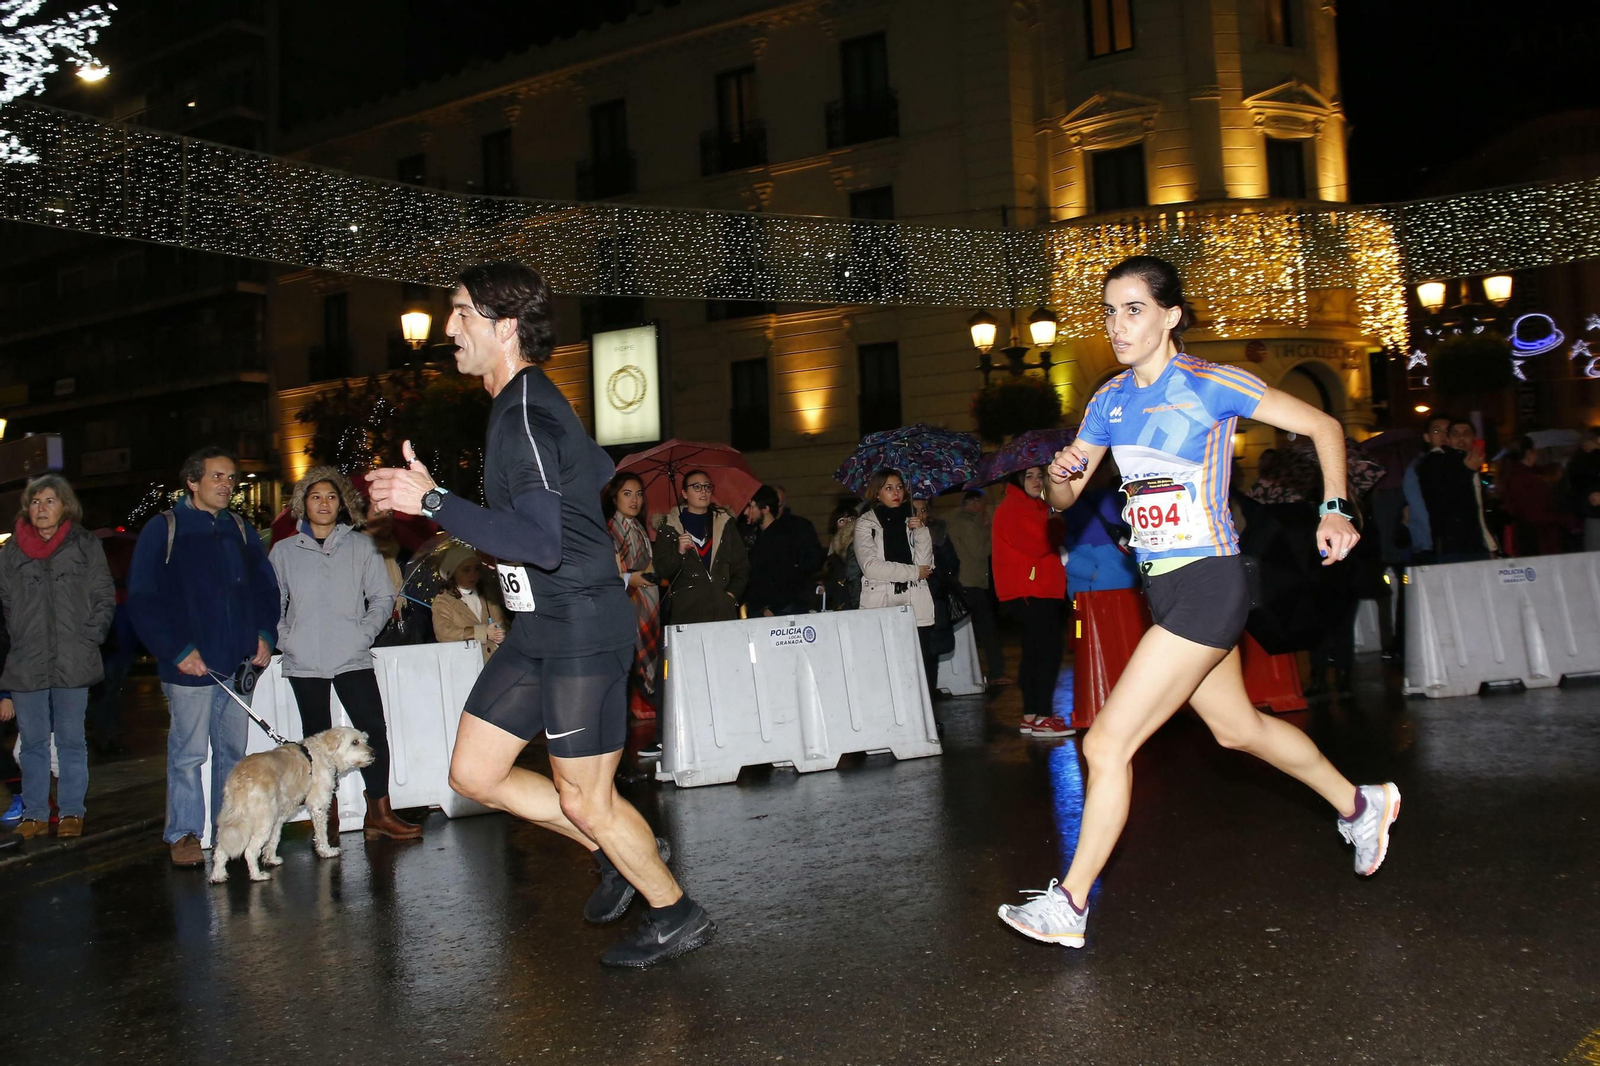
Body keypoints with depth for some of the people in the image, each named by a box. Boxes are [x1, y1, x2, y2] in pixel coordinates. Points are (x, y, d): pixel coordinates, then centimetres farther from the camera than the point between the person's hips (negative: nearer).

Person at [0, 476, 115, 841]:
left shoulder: (86, 546, 4)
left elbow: (105, 600, 5)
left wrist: (87, 639, -5)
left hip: (72, 663, -2)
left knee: (71, 740, 5)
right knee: (33, 742, 8)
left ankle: (72, 812, 14)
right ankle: (34, 814, 17)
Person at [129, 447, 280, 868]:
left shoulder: (241, 531, 14)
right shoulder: (163, 530, -2)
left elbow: (265, 587, 18)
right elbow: (143, 600, -7)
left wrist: (264, 635, 2)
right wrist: (177, 650, -14)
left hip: (238, 662, 5)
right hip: (190, 664, -5)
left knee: (234, 750, 10)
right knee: (187, 753, -1)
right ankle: (184, 834, 9)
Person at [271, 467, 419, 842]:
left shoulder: (361, 546, 7)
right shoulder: (284, 551, 8)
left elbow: (383, 597, 7)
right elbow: (272, 604, 11)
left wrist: (364, 633, -6)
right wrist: (285, 640, -2)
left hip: (353, 659, -1)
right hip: (304, 663, 1)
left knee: (374, 731, -8)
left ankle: (378, 813, -1)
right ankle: (328, 818, 16)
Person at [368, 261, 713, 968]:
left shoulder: (525, 415, -20)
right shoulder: (528, 403, 12)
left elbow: (540, 542, -31)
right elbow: (601, 472, 28)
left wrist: (432, 501, -27)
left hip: (581, 631, -10)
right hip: (541, 627, 10)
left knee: (584, 801, 1)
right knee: (473, 773, 10)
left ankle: (676, 914, 23)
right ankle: (618, 851, 23)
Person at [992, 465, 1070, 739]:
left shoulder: (1037, 507, 24)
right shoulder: (1013, 509, -9)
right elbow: (1038, 543, -21)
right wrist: (1061, 526, -9)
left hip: (1041, 590, 11)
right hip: (1028, 591, -11)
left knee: (1034, 652, 11)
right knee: (1049, 651, -14)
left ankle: (1030, 716, 15)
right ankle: (1042, 718, -13)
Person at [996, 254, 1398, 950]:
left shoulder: (1211, 385, -11)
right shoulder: (1110, 401, 7)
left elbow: (1323, 426, -2)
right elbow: (1061, 501, 11)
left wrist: (1334, 511, -11)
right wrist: (1062, 474, -12)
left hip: (1207, 586, -8)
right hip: (1163, 588, 8)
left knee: (1107, 744, -11)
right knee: (1237, 727, 24)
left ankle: (1070, 906, 2)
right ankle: (1359, 806, 47)